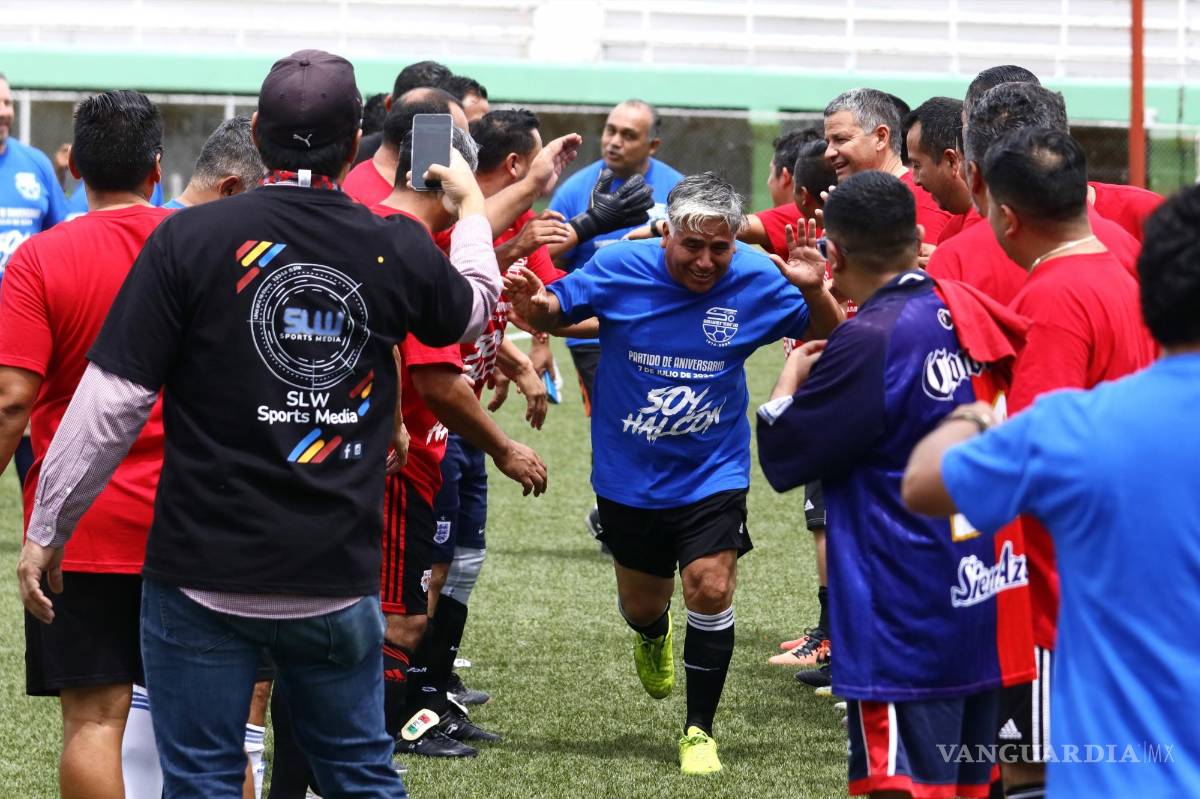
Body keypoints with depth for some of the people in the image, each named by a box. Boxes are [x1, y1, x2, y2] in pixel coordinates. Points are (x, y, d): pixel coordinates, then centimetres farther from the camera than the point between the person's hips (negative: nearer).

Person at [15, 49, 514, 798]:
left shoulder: (190, 239, -11)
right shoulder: (397, 249, -2)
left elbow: (113, 400, -11)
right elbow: (474, 310, 22)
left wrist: (47, 530, -1)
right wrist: (472, 209, 41)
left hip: (205, 575, -3)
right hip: (340, 581, 3)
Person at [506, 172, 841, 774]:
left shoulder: (756, 280, -12)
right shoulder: (619, 268, -15)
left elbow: (829, 338, -1)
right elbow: (554, 313, -1)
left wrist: (814, 291, -23)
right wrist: (535, 306, -26)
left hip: (712, 473, -1)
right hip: (629, 475, 1)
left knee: (710, 588, -17)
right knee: (642, 603, 15)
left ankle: (700, 730, 2)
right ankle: (652, 635, 56)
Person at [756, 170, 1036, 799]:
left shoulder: (869, 341, -18)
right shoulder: (965, 311, 6)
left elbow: (781, 458, -10)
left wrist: (790, 377, 8)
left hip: (907, 623, -9)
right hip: (982, 604, 9)